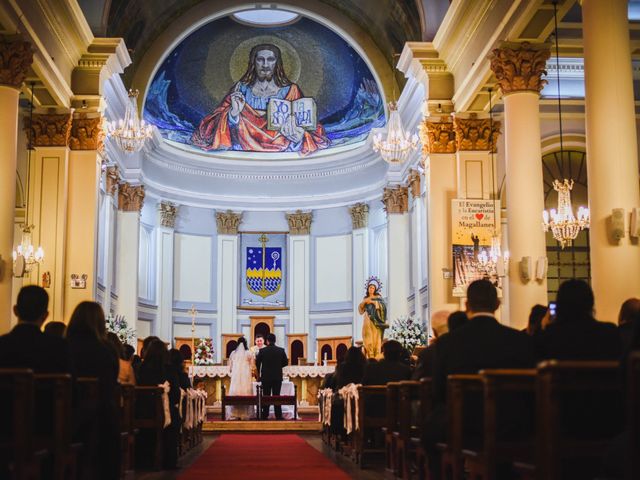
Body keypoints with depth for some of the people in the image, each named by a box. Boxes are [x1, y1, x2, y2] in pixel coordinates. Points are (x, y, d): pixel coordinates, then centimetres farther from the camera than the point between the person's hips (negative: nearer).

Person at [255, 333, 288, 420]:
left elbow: (257, 363, 0)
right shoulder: (281, 350, -3)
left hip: (266, 377, -1)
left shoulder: (262, 351, -7)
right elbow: (286, 362, 2)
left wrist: (259, 373, 17)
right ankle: (278, 416, 3)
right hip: (277, 377, 1)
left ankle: (265, 415, 6)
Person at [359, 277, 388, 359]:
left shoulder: (378, 297, 7)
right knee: (368, 339, -5)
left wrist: (372, 302, -16)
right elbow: (360, 309, 10)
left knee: (376, 338, -11)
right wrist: (364, 301, -6)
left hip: (375, 321, -4)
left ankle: (377, 356, -14)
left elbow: (383, 306, -10)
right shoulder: (365, 298, 19)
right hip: (367, 321, 4)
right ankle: (370, 356, -7)